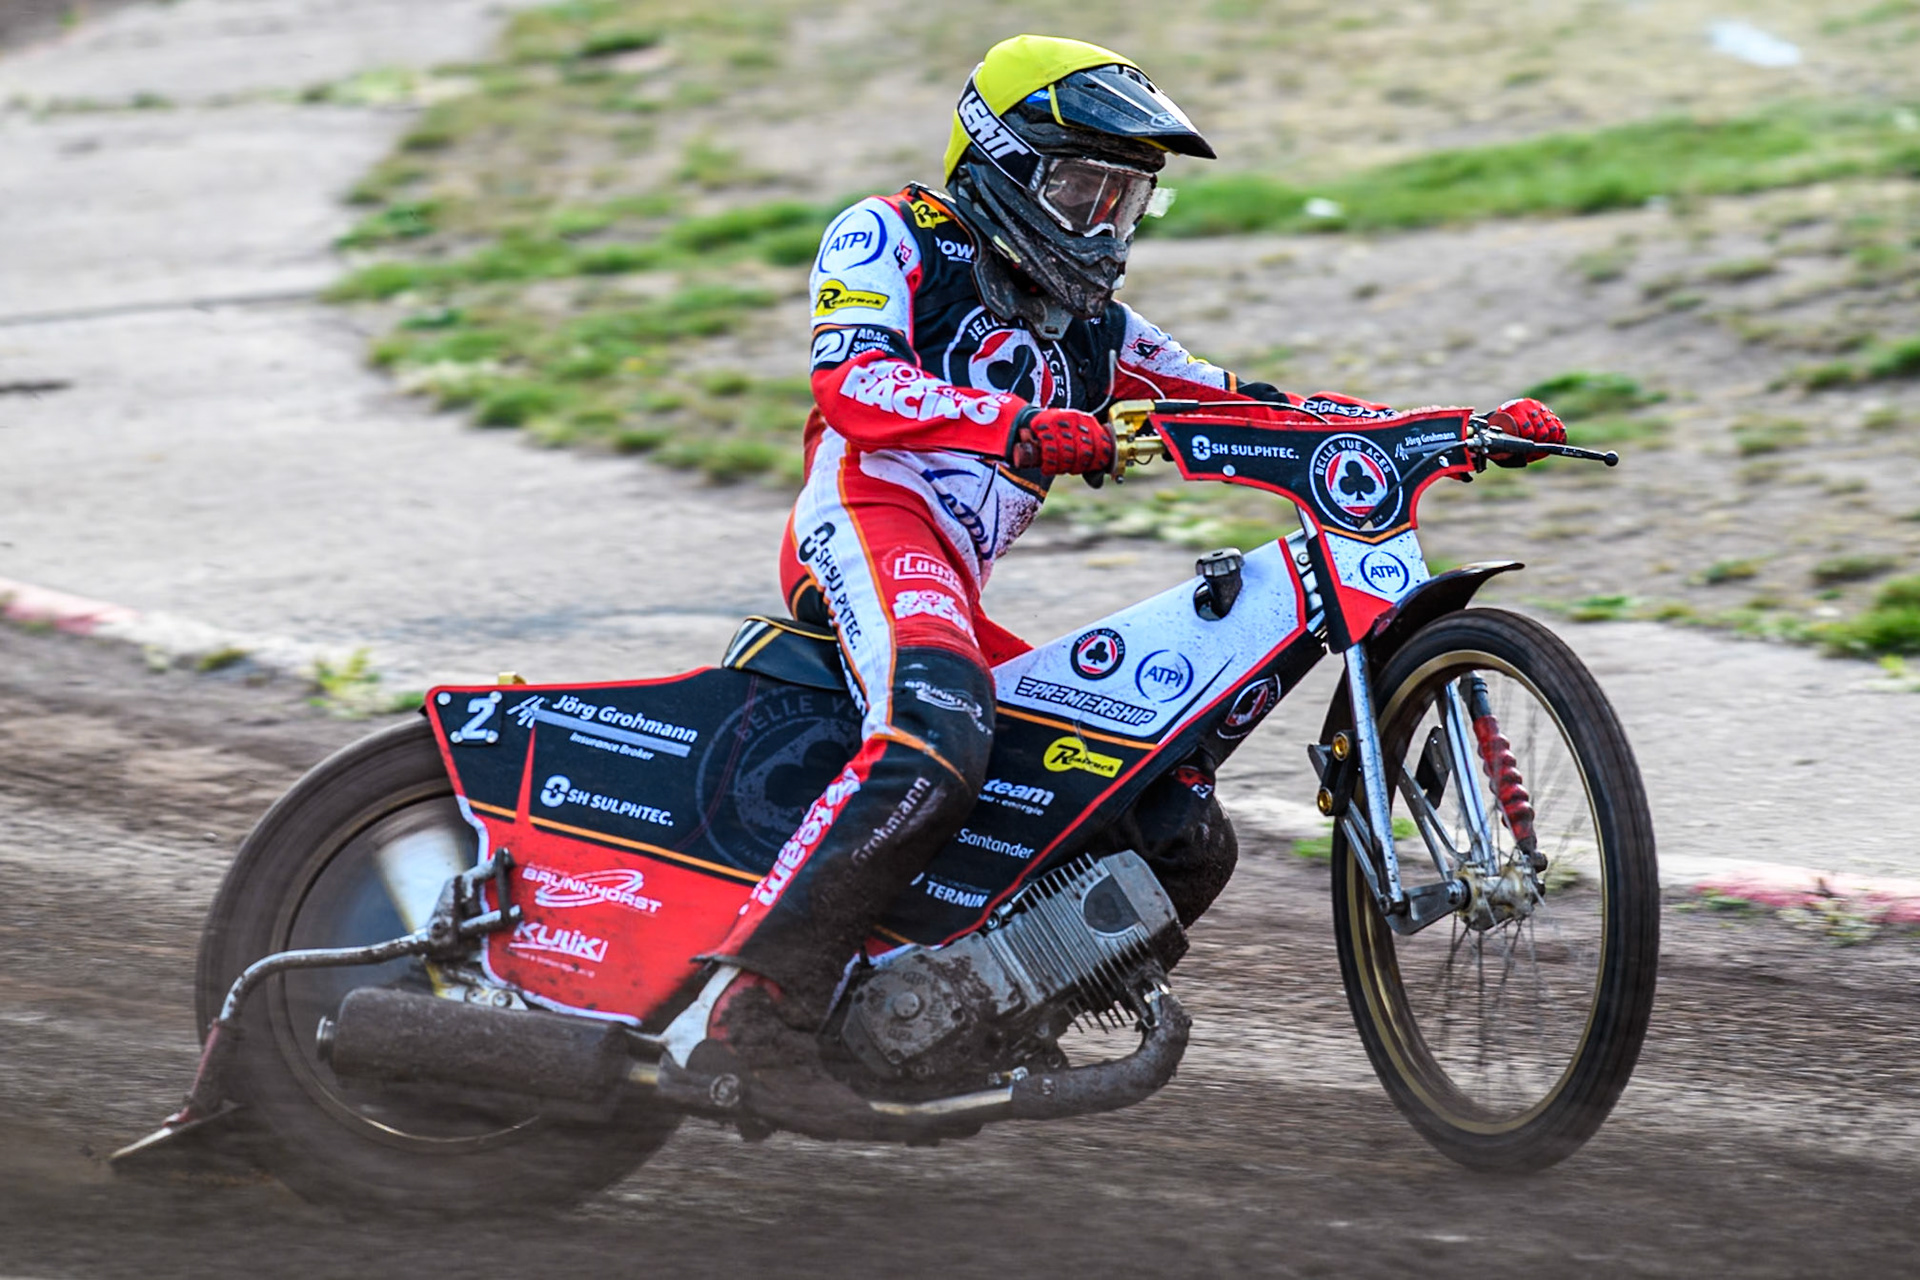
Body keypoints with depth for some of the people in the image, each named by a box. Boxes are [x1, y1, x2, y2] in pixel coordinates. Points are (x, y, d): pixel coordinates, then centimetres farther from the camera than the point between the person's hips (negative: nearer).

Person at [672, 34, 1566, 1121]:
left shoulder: (1087, 330, 29)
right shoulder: (887, 238, 7)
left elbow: (1244, 405, 23)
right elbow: (851, 383, -12)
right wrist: (1020, 427, -29)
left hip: (955, 594, 9)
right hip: (868, 520, -9)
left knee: (1187, 836, 2)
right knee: (934, 747, -39)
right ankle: (756, 1015, -42)